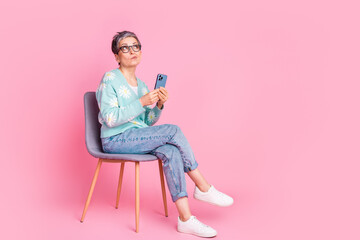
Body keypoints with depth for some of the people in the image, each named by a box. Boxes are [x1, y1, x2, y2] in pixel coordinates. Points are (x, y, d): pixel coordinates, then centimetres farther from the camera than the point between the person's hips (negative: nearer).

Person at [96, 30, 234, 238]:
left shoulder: (142, 85, 16)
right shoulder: (109, 79, -5)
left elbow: (148, 122, 15)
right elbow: (110, 119, -16)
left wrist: (159, 105, -4)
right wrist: (142, 102, -21)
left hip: (137, 138, 6)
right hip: (115, 141, -6)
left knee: (172, 152, -26)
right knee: (173, 131, -23)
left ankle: (185, 219, -29)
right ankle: (203, 188, -12)